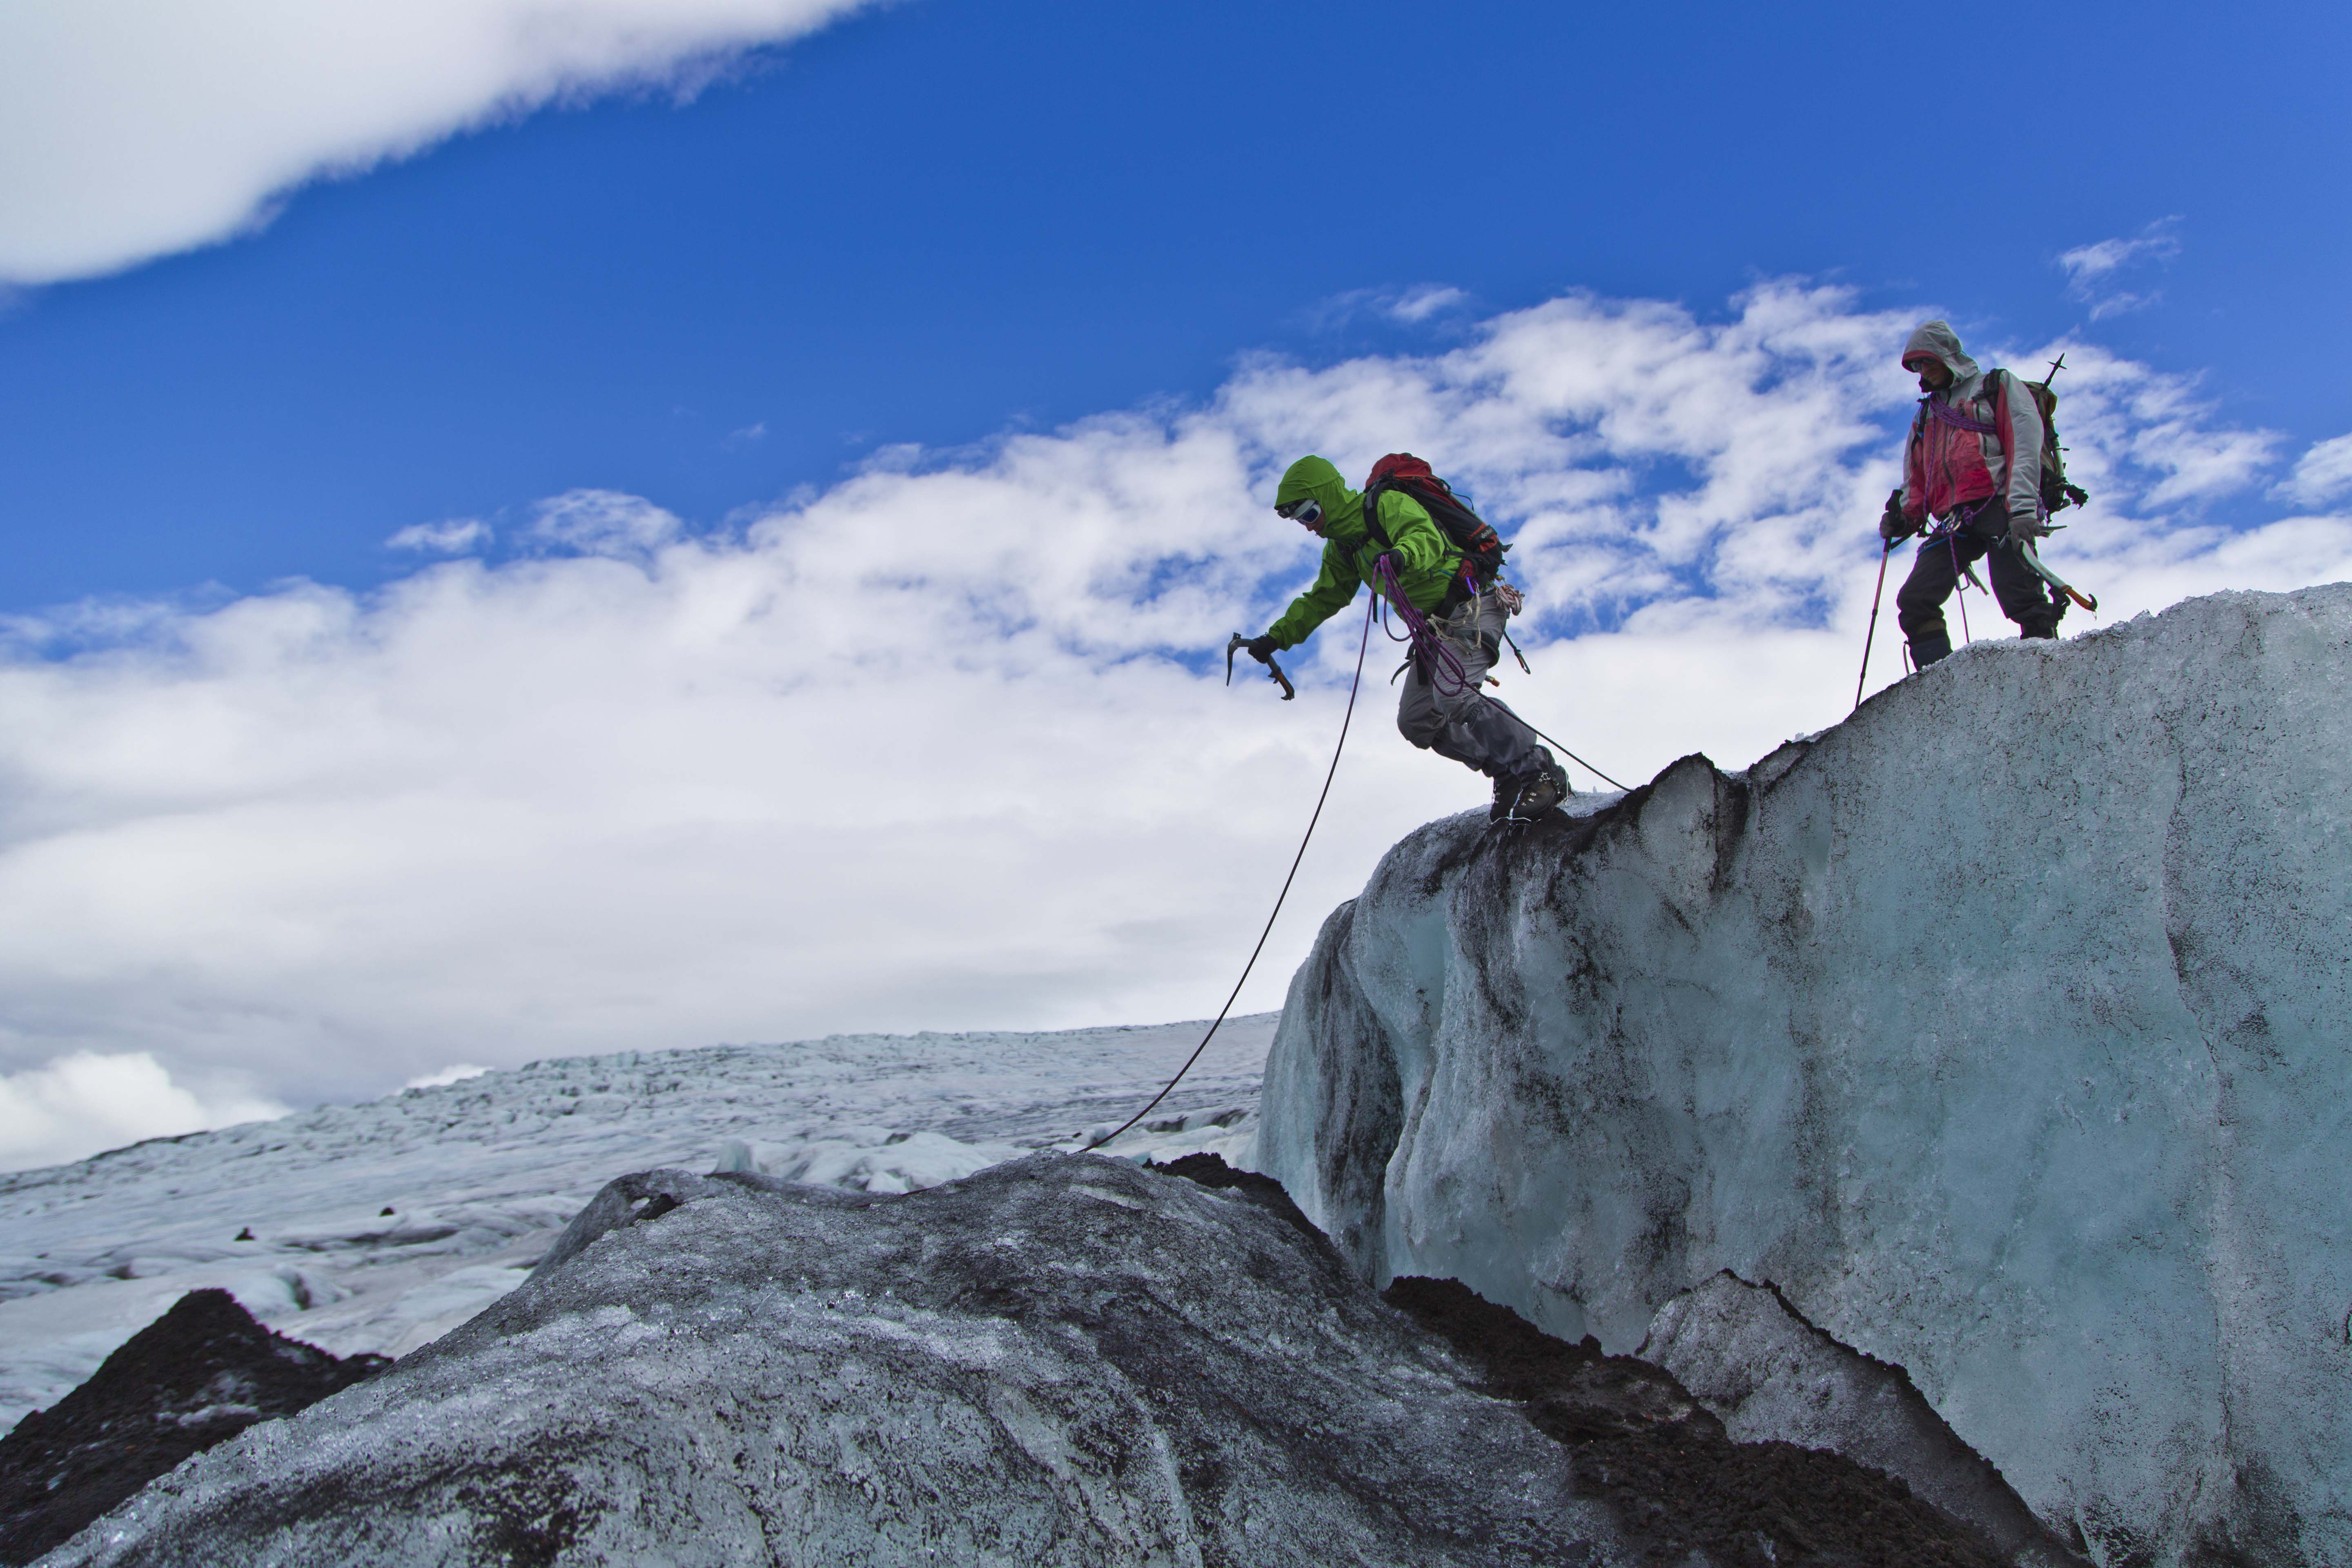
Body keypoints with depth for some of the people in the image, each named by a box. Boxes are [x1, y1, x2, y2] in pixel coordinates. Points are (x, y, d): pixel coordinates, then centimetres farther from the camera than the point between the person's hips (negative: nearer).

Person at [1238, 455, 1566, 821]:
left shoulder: (1389, 505, -11)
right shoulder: (1340, 548, 16)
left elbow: (1427, 537, -30)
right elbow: (1321, 599, 24)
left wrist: (1403, 554, -52)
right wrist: (1276, 639, 16)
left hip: (1471, 606, -9)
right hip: (1433, 626, 10)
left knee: (1452, 695, -29)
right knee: (1416, 721, -1)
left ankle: (1541, 772, -20)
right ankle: (1508, 776, 4)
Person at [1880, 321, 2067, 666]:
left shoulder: (1995, 388, 12)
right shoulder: (1925, 416, 30)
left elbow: (2024, 445, -3)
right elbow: (1917, 482, 29)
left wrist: (2022, 507, -18)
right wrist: (1904, 517, 6)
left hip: (1998, 508, -5)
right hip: (1954, 521, 5)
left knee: (2020, 599, -20)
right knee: (1914, 601, -12)